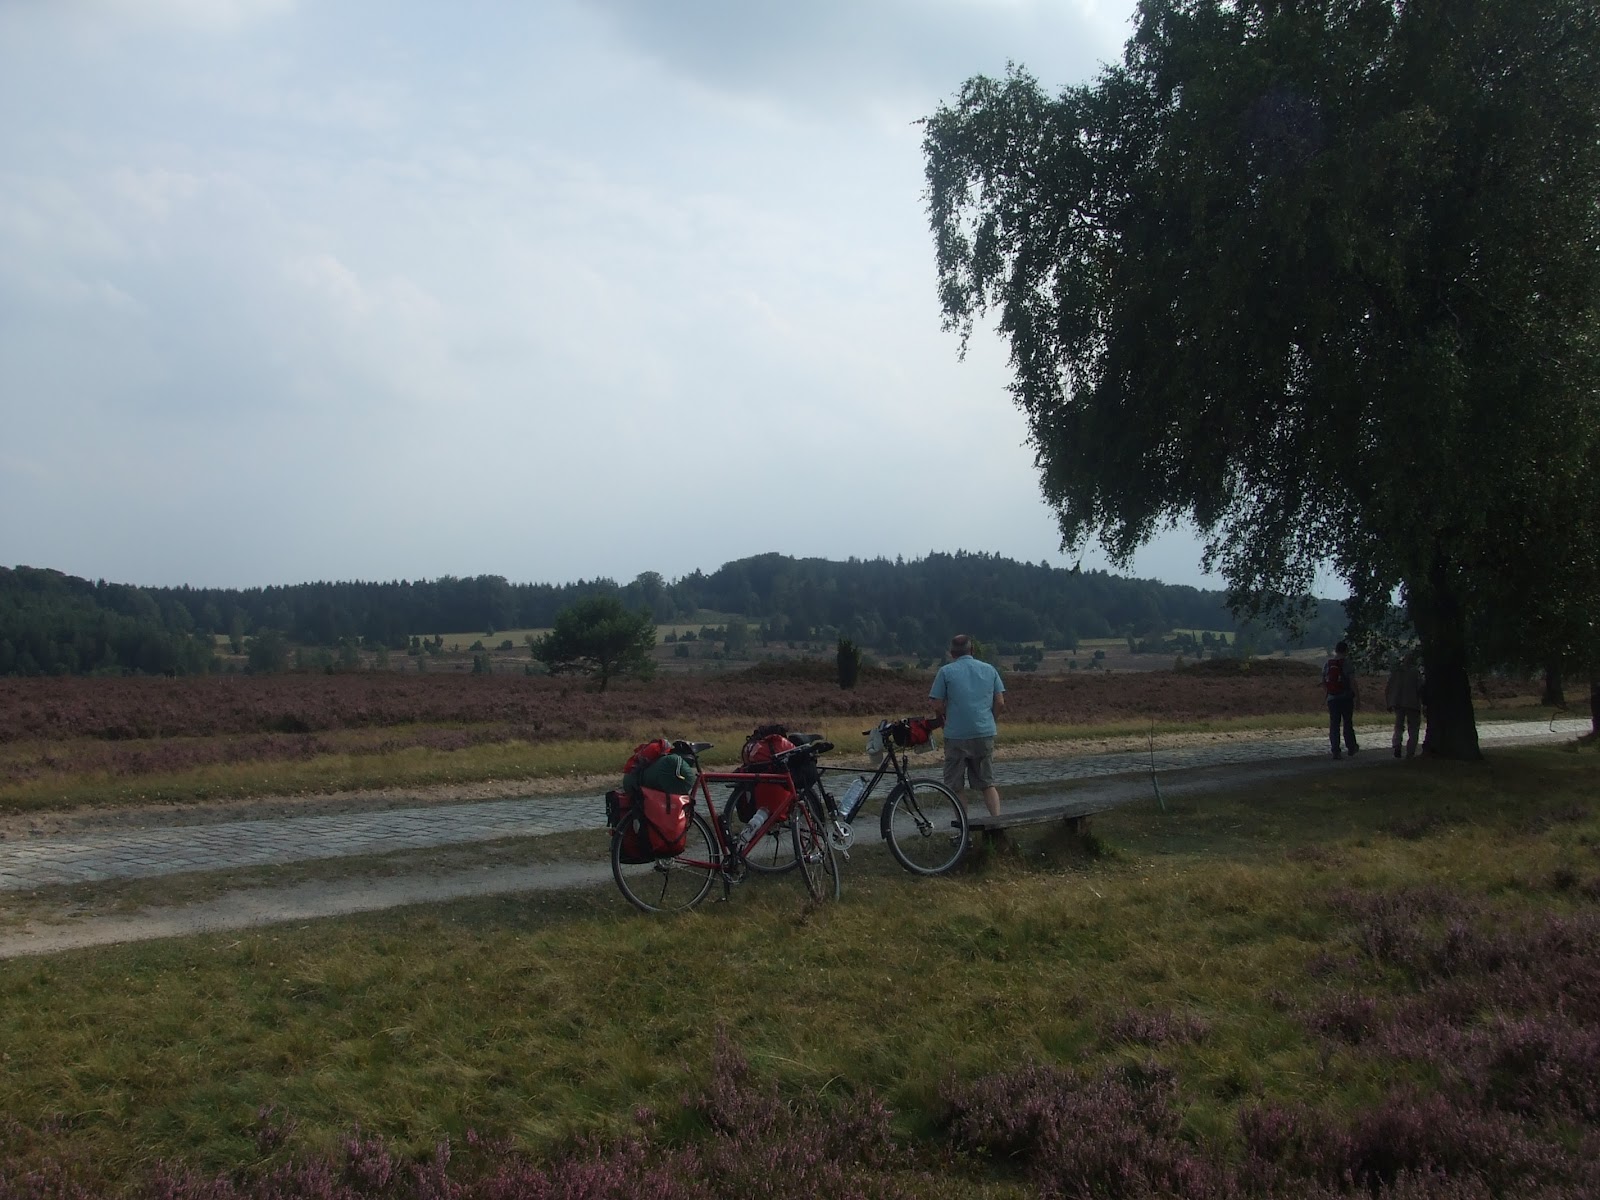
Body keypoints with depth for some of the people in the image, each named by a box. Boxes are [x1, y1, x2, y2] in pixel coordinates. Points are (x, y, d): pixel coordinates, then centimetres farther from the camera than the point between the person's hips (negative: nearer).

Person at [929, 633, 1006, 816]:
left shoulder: (946, 671, -2)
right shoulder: (989, 670, 8)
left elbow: (938, 707, -4)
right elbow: (1000, 704, 6)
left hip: (956, 735, -3)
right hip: (985, 733, 3)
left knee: (955, 786, 7)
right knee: (988, 783, 11)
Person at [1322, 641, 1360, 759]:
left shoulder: (1327, 664, 4)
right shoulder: (1347, 664, -10)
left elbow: (1323, 683, 10)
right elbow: (1352, 682, -13)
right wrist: (1357, 695, -3)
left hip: (1332, 699, 3)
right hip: (1346, 698, -3)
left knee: (1334, 725, 4)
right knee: (1347, 723, 10)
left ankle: (1335, 751, 0)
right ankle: (1351, 748, 20)